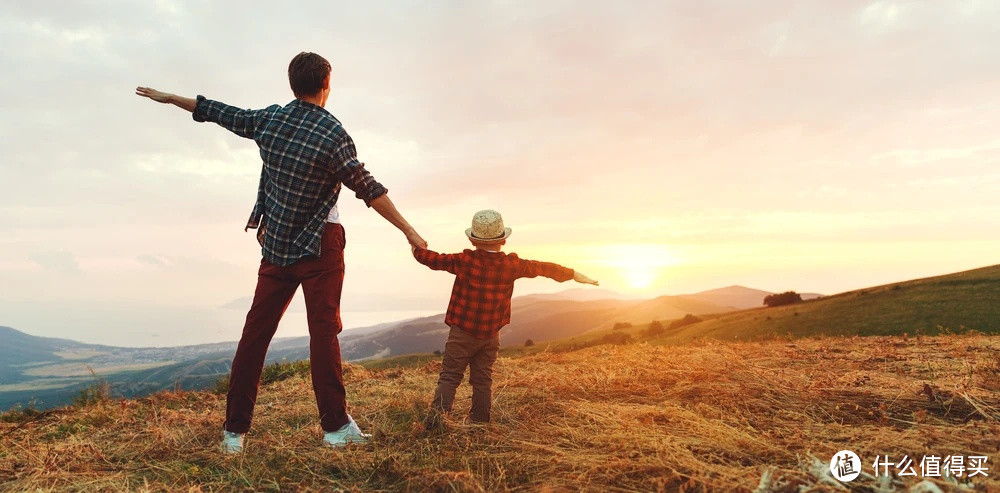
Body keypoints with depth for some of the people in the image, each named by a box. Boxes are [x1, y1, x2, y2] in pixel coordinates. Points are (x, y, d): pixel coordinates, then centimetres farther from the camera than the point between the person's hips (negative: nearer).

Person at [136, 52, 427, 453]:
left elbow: (223, 113, 17)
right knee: (323, 331, -4)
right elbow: (368, 188, -16)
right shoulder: (332, 133, -12)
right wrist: (408, 231, -13)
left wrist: (170, 98, 35)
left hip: (275, 244, 5)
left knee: (256, 331, 8)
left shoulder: (270, 118, 4)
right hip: (319, 245, -5)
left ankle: (235, 430, 15)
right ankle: (335, 426, 1)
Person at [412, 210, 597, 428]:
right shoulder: (511, 265, -5)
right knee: (483, 380, 14)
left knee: (449, 376, 3)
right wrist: (574, 274, 20)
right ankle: (480, 422, 21)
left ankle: (436, 419, -5)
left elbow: (434, 259, -2)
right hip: (491, 336, 3)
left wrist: (418, 250, 20)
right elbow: (543, 268, 7)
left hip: (462, 333, -3)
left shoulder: (465, 261, -12)